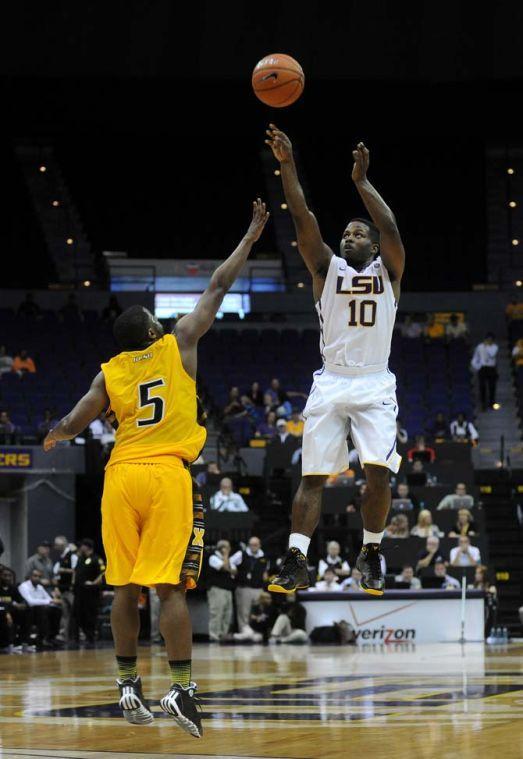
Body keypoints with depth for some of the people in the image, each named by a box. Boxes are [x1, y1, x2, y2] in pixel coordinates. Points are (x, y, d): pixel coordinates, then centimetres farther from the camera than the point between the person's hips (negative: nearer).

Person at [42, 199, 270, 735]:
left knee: (125, 587, 8)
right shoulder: (178, 344, 8)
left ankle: (128, 687, 11)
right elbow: (217, 290, 14)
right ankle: (181, 688, -14)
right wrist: (250, 238, 23)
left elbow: (73, 424, 8)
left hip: (121, 476, 3)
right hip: (168, 475, -3)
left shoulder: (109, 372, 12)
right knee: (170, 587, -7)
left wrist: (53, 437, 32)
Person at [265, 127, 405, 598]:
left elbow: (391, 228, -10)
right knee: (313, 475, -4)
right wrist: (287, 165, -12)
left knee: (379, 471, -15)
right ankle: (296, 562, -4)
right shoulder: (327, 268, 11)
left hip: (375, 385, -1)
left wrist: (362, 181, -12)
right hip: (331, 383, 1)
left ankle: (371, 554, 3)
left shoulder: (388, 271, 9)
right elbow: (303, 220, -1)